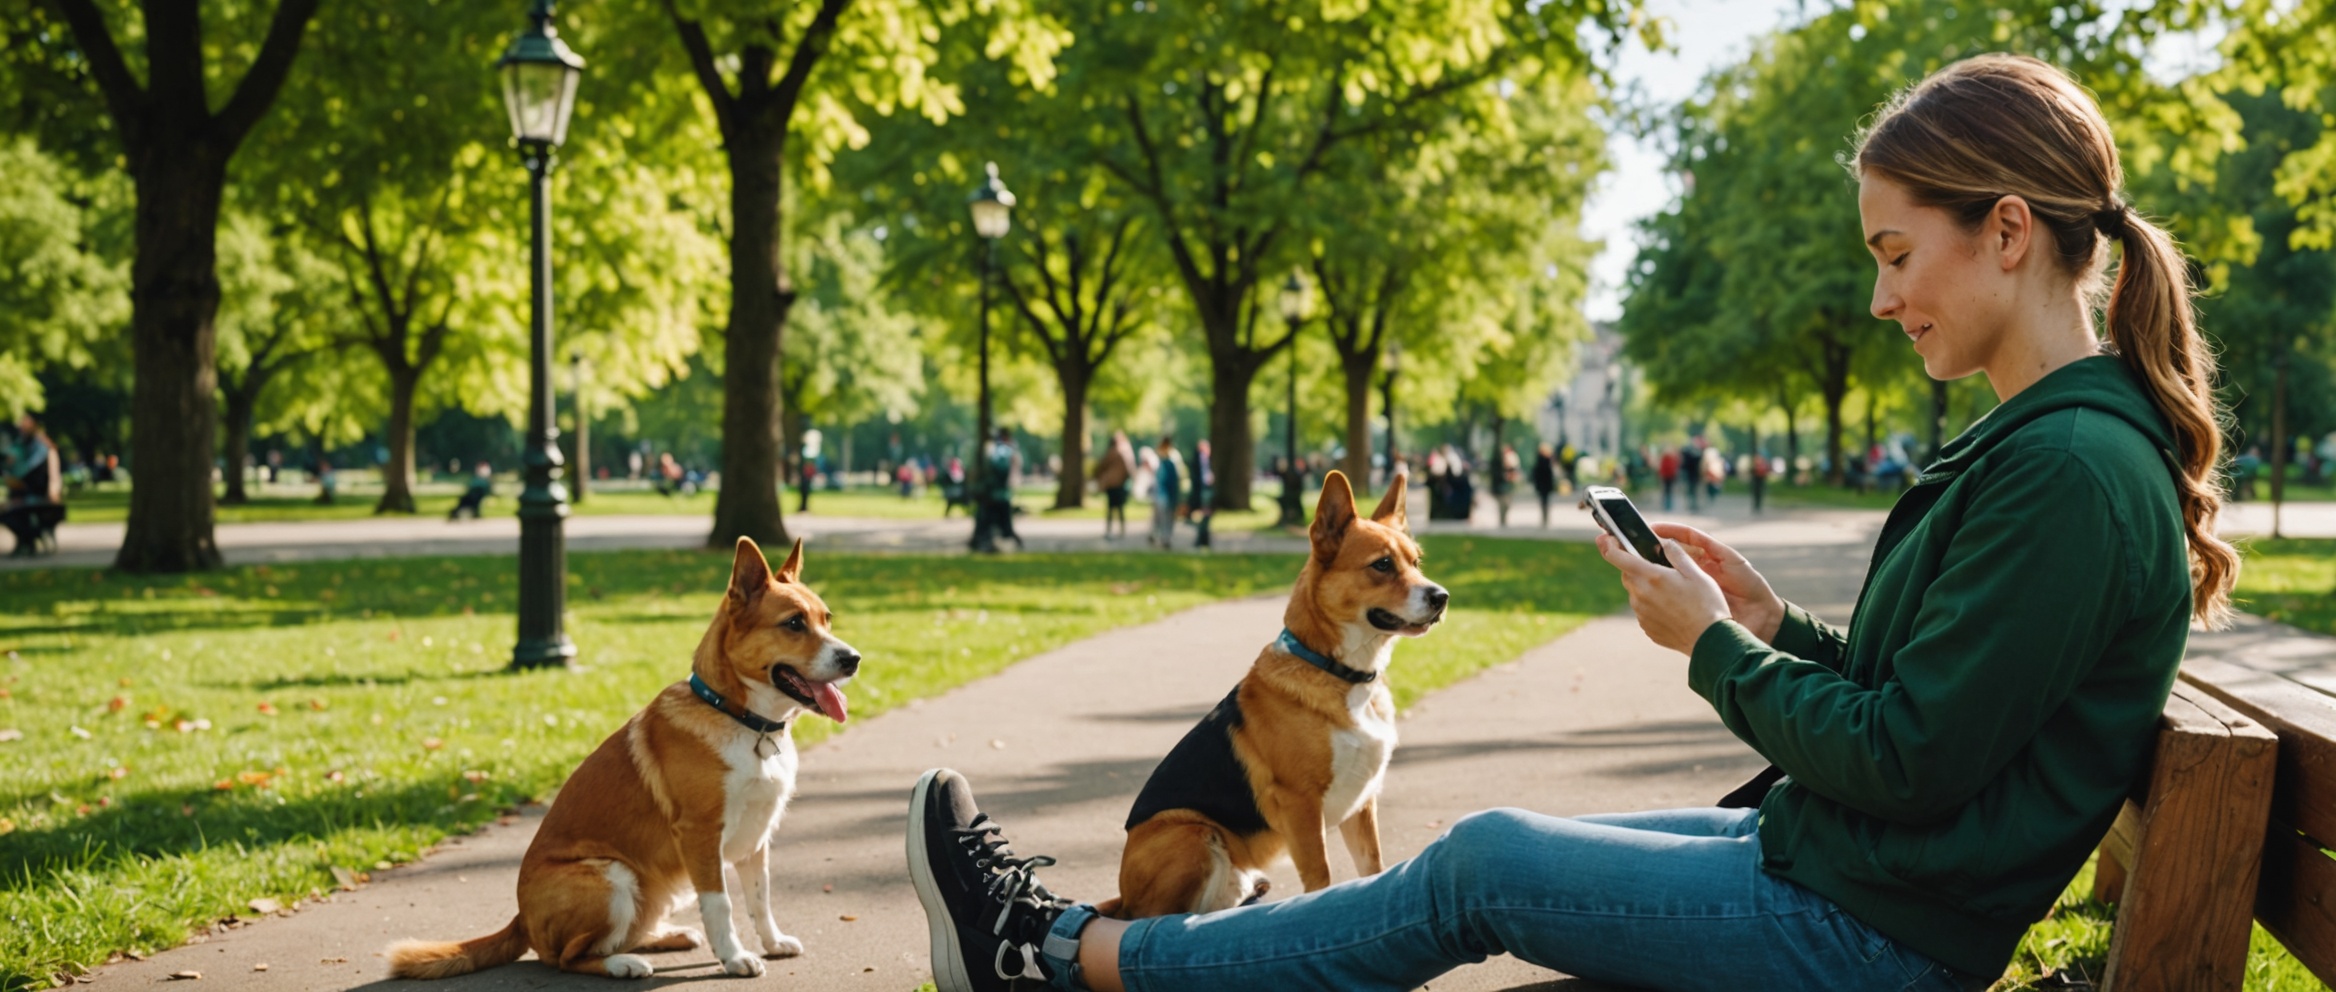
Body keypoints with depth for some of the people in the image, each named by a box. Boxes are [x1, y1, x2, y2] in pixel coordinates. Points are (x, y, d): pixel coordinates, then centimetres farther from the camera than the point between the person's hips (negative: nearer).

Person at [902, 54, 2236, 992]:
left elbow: (1907, 760, -24)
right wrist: (1773, 620, 5)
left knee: (1485, 866, -4)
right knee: (1500, 860, 7)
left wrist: (1713, 647, -11)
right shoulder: (2047, 438, 10)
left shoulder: (2074, 468, -22)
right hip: (1837, 866, 9)